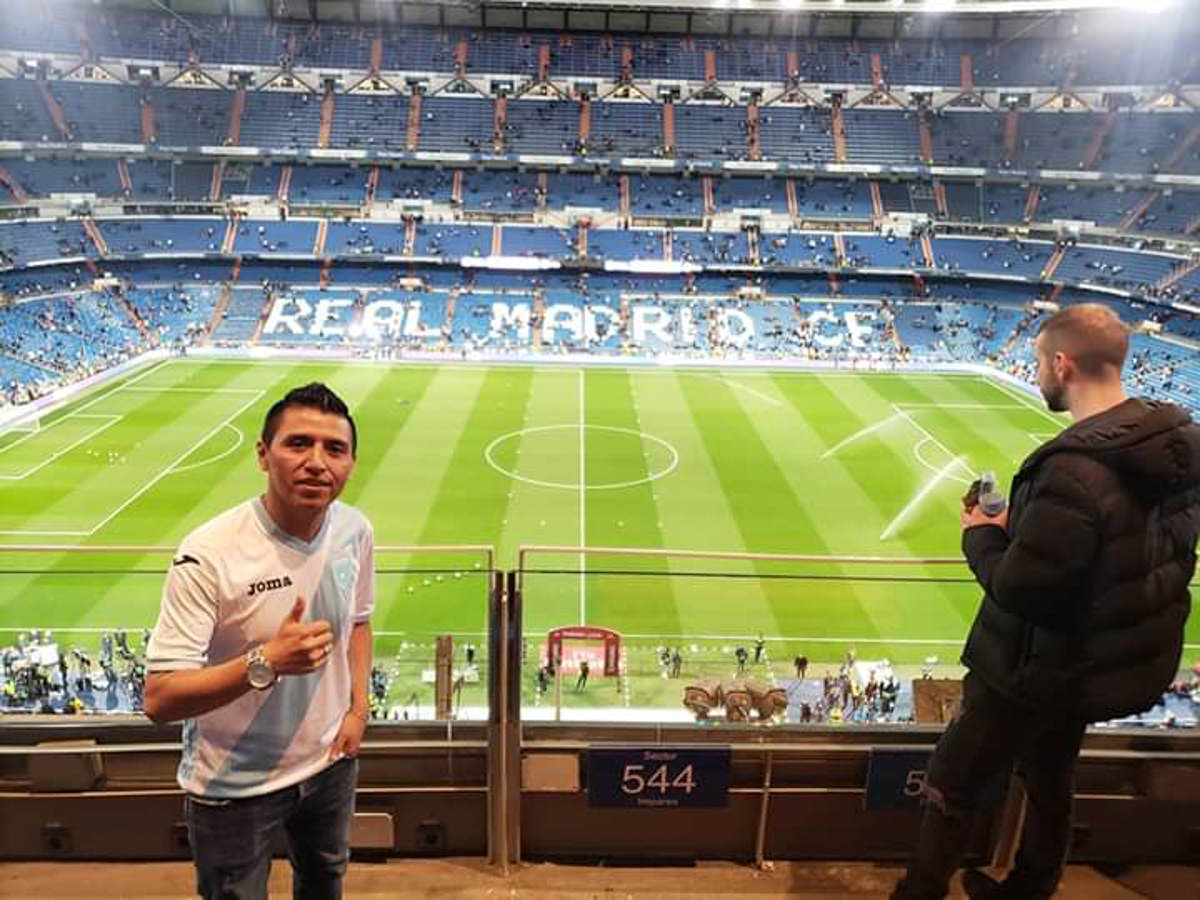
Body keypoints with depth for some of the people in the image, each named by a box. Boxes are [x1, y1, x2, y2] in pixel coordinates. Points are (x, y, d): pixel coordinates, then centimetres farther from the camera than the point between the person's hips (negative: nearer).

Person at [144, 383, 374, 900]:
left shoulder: (355, 531, -10)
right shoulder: (210, 553, -28)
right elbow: (159, 700, -27)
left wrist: (358, 709, -1)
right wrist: (265, 662, -40)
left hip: (331, 763, 5)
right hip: (234, 786, -5)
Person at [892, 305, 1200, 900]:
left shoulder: (1075, 473, -33)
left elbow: (1018, 589, -29)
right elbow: (1123, 546, 5)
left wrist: (982, 537, -10)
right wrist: (1022, 529, 3)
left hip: (1036, 671, -8)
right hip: (1113, 663, 8)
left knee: (952, 787, 12)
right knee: (1050, 784, 28)